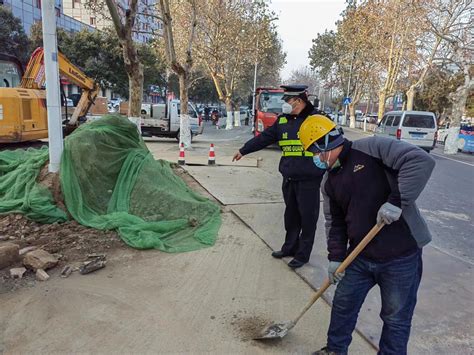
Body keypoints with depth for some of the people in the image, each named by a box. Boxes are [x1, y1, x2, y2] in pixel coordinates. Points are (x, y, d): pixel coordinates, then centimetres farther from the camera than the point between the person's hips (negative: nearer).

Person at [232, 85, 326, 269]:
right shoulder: (283, 120, 9)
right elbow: (264, 138, 16)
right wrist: (243, 150, 20)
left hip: (309, 180, -5)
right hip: (288, 179, 6)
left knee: (308, 217, 4)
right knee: (291, 215, 17)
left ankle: (302, 254, 18)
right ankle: (290, 247, 34)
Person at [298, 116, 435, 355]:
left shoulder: (372, 148, -15)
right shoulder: (329, 182, 7)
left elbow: (421, 161, -23)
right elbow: (334, 221, 11)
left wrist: (396, 201, -29)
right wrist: (336, 257, 3)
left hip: (401, 256, -6)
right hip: (359, 256, 7)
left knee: (396, 318, 11)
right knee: (343, 305, 18)